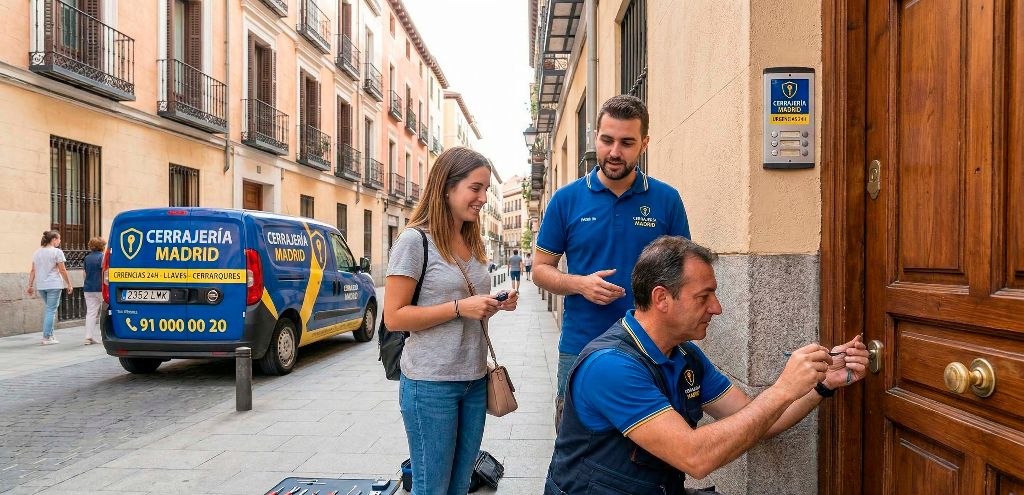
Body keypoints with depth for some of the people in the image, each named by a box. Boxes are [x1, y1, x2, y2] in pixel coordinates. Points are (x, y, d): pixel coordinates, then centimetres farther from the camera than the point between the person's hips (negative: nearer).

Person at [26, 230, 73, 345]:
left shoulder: (37, 252, 12)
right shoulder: (57, 252, -8)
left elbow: (33, 271, 12)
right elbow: (62, 270, -9)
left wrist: (30, 286, 15)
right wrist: (69, 284, -3)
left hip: (40, 285, 7)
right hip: (53, 285, -7)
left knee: (48, 309, 19)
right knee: (51, 310, -3)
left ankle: (50, 334, 20)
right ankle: (46, 338, -4)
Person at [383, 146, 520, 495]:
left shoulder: (472, 243, 9)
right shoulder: (415, 240, -13)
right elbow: (394, 318, -15)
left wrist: (496, 306, -1)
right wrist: (460, 308, -21)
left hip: (474, 380, 7)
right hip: (431, 384, -7)